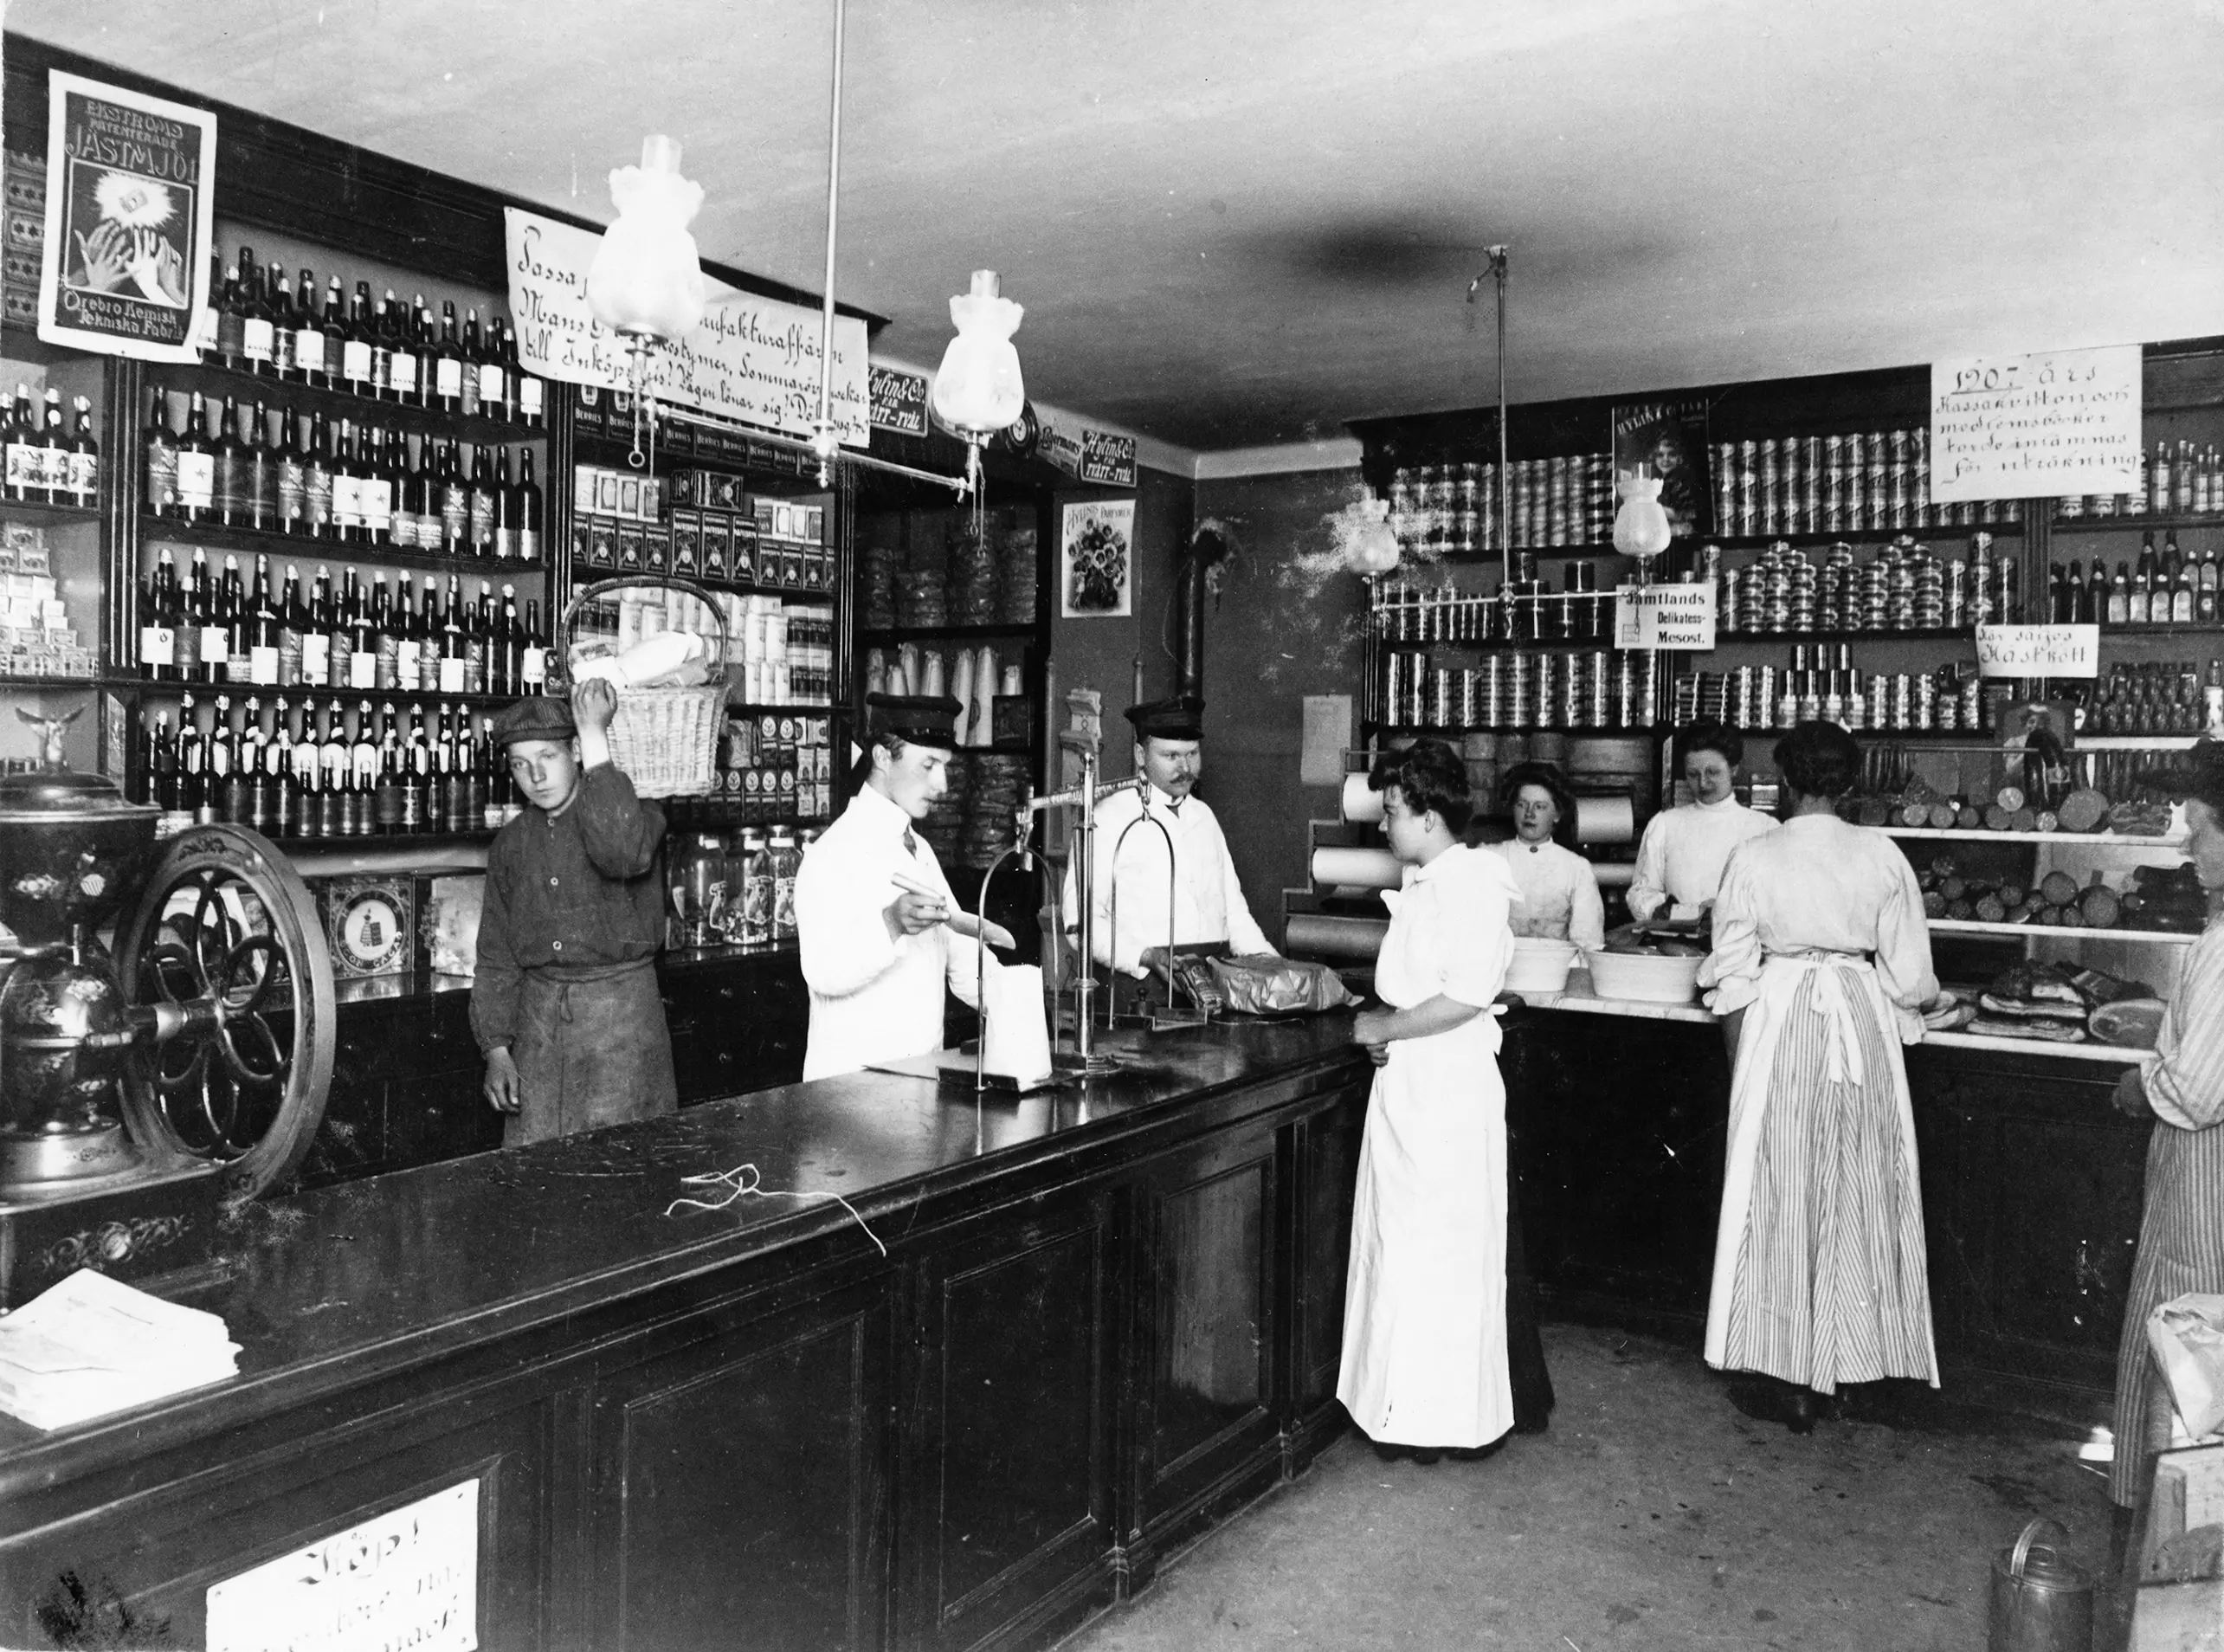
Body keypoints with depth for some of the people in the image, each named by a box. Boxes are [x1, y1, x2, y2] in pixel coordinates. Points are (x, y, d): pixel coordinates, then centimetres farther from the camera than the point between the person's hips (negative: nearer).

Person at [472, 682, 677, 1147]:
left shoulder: (635, 814, -4)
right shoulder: (511, 843, 10)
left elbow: (623, 855, -31)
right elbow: (496, 956, 13)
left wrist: (595, 737, -26)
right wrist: (496, 1048, 3)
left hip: (621, 1012, -4)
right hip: (539, 1019, 4)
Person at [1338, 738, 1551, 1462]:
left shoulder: (1472, 882, -16)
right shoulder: (1424, 884, 14)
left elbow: (1466, 995, -24)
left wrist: (1385, 1029, -16)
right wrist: (1382, 1021, 5)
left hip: (1449, 1090, -10)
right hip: (1407, 1085, 10)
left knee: (1442, 1248, 0)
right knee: (1402, 1242, 14)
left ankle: (1448, 1416, 13)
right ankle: (1408, 1407, 26)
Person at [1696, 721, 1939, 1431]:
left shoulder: (1754, 857, -6)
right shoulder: (1881, 854, -2)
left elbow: (1731, 976, -4)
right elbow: (1909, 972, 0)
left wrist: (1738, 1060, 6)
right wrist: (1902, 1015, 16)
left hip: (1779, 1026, -2)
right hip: (1863, 1026, 2)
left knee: (1781, 1194, 6)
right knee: (1855, 1197, 12)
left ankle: (1787, 1375, 13)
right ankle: (1839, 1364, 22)